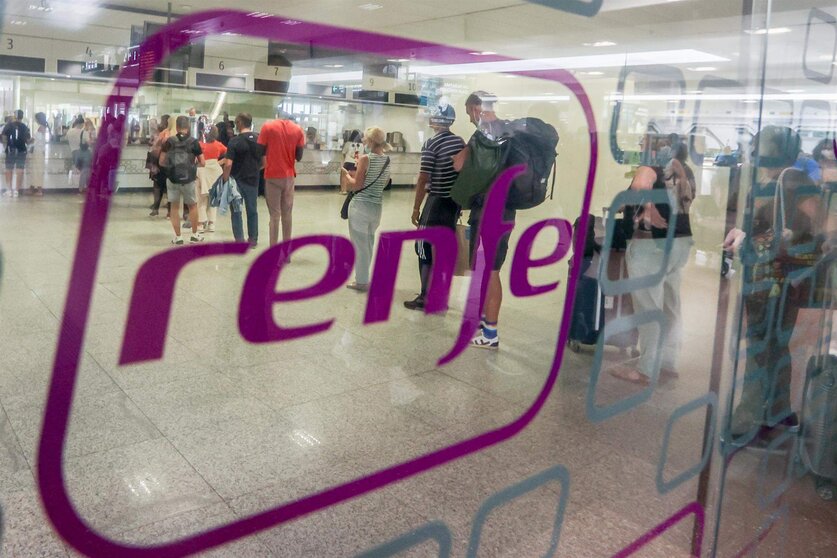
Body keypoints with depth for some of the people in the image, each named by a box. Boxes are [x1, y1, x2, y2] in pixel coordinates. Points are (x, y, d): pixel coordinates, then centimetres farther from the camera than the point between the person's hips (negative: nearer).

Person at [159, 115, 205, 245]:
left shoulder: (169, 141, -1)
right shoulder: (194, 142, -5)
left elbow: (161, 162, 1)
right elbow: (202, 163, -3)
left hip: (173, 179, 1)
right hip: (188, 179, -1)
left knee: (175, 207, 11)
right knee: (193, 205, 18)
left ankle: (178, 237, 13)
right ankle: (195, 235, 24)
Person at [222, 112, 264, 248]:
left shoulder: (235, 141, -14)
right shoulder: (260, 139, -1)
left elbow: (228, 164, -19)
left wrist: (225, 180, -9)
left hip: (237, 180, -4)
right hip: (253, 180, 4)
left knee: (236, 211, 6)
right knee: (252, 210, 13)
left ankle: (240, 241, 5)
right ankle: (253, 240, 19)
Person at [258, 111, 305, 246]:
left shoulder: (268, 127, -4)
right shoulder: (298, 130, 3)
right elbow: (299, 157, 3)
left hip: (272, 175, -2)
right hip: (289, 176, 2)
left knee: (275, 214, 0)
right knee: (287, 213, 10)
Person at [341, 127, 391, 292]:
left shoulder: (365, 158, -14)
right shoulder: (387, 160, 5)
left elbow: (356, 186, -14)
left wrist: (346, 174, 3)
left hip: (360, 206, -6)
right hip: (377, 207, 6)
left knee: (360, 243, 4)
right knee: (368, 242, 19)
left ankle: (361, 281, 11)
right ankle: (363, 277, 28)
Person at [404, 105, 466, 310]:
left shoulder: (431, 144, -13)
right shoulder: (461, 142, 7)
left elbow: (423, 180, -15)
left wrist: (416, 208, -8)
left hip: (437, 202, -6)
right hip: (455, 202, 7)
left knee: (426, 249, 2)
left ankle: (425, 298, 4)